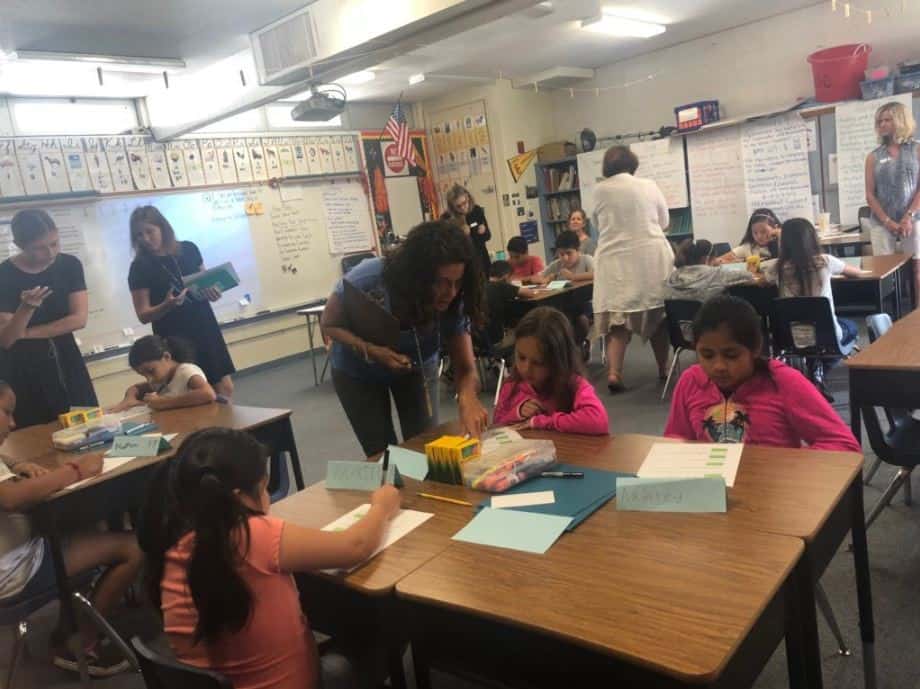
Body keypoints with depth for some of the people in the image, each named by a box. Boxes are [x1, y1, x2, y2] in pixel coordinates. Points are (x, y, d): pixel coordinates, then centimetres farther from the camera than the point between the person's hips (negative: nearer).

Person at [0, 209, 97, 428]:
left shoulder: (70, 265, -2)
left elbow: (79, 319, -8)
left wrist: (27, 333, -11)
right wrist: (26, 307, -29)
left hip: (66, 363, 3)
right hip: (23, 371, -2)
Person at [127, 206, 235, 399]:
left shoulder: (189, 250, 2)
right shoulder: (140, 267, -6)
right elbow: (143, 315, -6)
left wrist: (211, 291, -7)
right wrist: (167, 305, -25)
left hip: (205, 329, 3)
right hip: (174, 339, -3)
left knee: (225, 388, 3)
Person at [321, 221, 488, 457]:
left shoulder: (452, 304, -28)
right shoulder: (368, 278, -34)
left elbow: (465, 368, -27)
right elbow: (330, 324, -18)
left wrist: (468, 398, -49)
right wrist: (369, 350, -36)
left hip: (417, 369, 2)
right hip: (359, 372, -1)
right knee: (382, 455, 2)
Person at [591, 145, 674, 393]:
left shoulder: (599, 190, 0)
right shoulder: (649, 186, 3)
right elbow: (664, 221, 16)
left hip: (615, 261, -1)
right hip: (650, 257, 1)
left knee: (617, 316, 0)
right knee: (657, 314, 12)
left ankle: (614, 372, -14)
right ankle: (663, 369, 23)